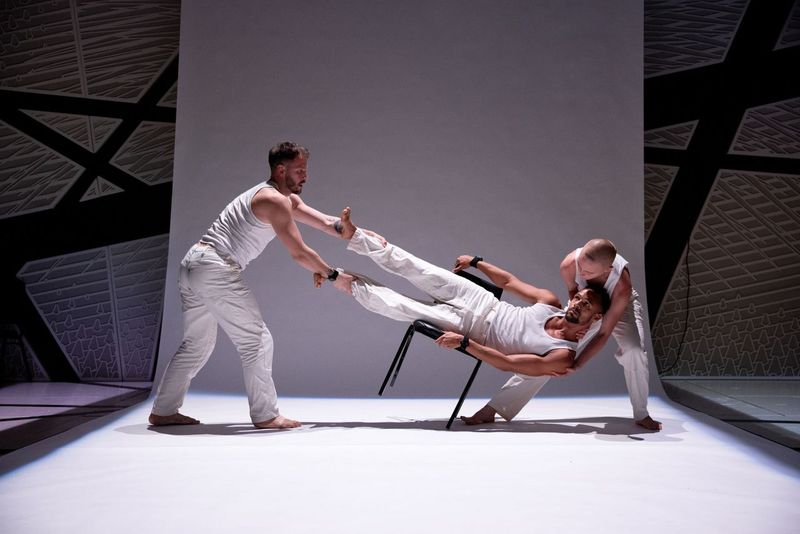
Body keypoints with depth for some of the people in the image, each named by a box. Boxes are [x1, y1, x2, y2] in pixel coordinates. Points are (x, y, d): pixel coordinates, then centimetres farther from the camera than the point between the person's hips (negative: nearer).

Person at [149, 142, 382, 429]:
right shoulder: (274, 200, -11)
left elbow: (326, 222, 16)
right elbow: (299, 253, -11)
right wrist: (333, 275, 0)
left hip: (192, 264, 10)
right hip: (216, 268, -10)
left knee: (197, 344, 19)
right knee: (256, 340, -4)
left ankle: (163, 411, 25)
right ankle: (265, 415, 1)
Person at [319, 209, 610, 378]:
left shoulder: (564, 355, -19)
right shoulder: (551, 302, -1)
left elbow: (508, 364, -24)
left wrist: (464, 343, -29)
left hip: (475, 333, -4)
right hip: (485, 303, 4)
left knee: (402, 307, -12)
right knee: (424, 272, -13)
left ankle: (345, 282, 4)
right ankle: (355, 236, -5)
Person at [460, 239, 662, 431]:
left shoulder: (622, 287, -42)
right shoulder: (569, 264, -38)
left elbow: (603, 334, -32)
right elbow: (573, 290, -12)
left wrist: (576, 365, -36)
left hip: (620, 305, -2)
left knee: (634, 350, -29)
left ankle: (641, 415, -4)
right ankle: (493, 408, -8)